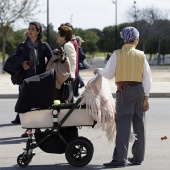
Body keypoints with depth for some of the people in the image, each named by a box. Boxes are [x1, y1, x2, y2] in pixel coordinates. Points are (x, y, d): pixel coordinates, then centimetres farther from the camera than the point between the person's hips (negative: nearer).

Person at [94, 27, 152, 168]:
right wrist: (146, 97, 6)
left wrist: (99, 71, 18)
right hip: (139, 90, 3)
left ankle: (120, 158, -15)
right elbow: (147, 78, 2)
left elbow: (108, 74, -3)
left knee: (123, 124, -7)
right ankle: (138, 157, 19)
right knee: (139, 124, 12)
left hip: (124, 90, -3)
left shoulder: (117, 54, -4)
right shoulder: (141, 55, 4)